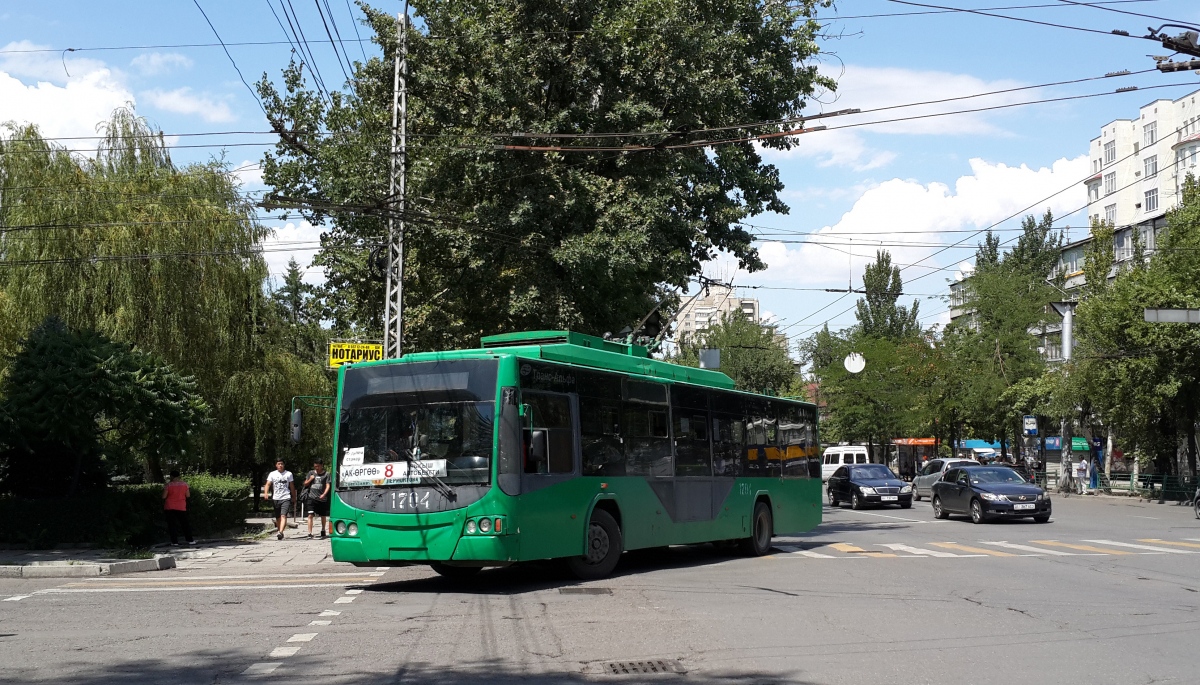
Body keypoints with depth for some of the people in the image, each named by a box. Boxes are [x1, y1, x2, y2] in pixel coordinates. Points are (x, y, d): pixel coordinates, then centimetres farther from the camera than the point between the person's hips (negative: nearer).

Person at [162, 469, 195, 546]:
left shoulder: (168, 485, -9)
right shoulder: (184, 484, -2)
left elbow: (164, 496, -10)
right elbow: (188, 495, 2)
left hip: (169, 507, -2)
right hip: (181, 507, 2)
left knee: (172, 524, 4)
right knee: (185, 523, 11)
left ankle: (174, 541, 1)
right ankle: (190, 540, 11)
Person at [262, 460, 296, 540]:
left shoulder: (289, 474, 7)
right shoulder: (272, 474, 6)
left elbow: (292, 486, 14)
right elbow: (268, 484, -4)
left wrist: (294, 497, 19)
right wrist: (266, 493, -22)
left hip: (286, 498, -2)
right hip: (276, 498, 2)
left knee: (283, 515, -18)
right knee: (278, 517, 10)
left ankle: (280, 532, -30)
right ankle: (280, 532, 24)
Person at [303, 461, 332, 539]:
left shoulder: (326, 474, 3)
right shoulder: (311, 473, 10)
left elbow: (328, 486, -5)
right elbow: (305, 484, 16)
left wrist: (324, 494, -20)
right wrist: (310, 479, -4)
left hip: (322, 498, 0)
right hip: (312, 498, 0)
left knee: (323, 516, 12)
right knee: (310, 515, -13)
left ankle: (323, 531, 33)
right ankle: (310, 534, -15)